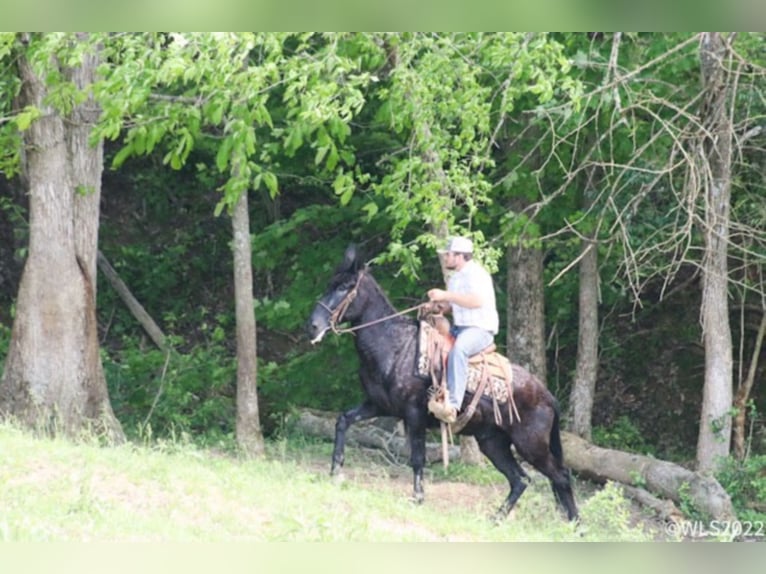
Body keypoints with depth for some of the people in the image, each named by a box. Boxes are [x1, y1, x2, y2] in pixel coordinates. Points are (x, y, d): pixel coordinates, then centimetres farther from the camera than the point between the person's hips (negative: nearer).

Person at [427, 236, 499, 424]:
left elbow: (477, 301, -27)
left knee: (458, 349, -38)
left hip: (481, 329, -11)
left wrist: (446, 295, -25)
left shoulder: (476, 273, -12)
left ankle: (452, 405, -48)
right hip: (459, 328, 11)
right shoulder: (455, 278, 17)